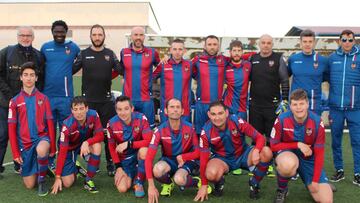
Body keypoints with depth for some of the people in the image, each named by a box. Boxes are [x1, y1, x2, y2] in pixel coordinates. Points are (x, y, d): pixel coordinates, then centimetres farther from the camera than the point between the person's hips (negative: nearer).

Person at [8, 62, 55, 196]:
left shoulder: (43, 99, 1)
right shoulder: (15, 101, 1)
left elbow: (50, 124, 1)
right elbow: (12, 128, 2)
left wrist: (53, 147, -3)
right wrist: (15, 152, -2)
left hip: (42, 137, -1)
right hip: (25, 143, 1)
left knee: (41, 150, -40)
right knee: (29, 185, 2)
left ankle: (42, 180, -13)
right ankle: (38, 169, 37)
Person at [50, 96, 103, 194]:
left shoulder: (93, 115, -25)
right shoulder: (67, 125, -31)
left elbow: (100, 135, -22)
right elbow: (62, 151, -27)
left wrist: (86, 142, -42)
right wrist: (58, 177, -27)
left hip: (86, 144, 2)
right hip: (70, 148, -2)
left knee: (97, 146, -33)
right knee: (67, 183, -10)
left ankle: (88, 180, -13)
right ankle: (75, 169, 27)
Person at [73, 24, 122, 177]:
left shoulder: (110, 54, 6)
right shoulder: (83, 54, 4)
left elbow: (121, 70, -1)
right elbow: (70, 70, 0)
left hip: (106, 100, 1)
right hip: (88, 100, 0)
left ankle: (110, 164, 15)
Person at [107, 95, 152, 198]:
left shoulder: (141, 119, -21)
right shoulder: (112, 123, -14)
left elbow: (149, 141, -27)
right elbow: (112, 147, -2)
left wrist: (128, 144, -31)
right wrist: (118, 168, -7)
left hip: (139, 154, -1)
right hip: (124, 159, 2)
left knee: (144, 150, -37)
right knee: (122, 188, -16)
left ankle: (139, 183, -12)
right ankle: (132, 174, 21)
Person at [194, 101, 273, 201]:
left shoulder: (237, 121, -21)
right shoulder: (206, 131, -18)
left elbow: (259, 137, -16)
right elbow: (203, 159, -12)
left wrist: (256, 151, -39)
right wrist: (204, 185, -11)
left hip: (243, 154, 1)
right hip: (222, 158, -1)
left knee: (267, 153, -26)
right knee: (211, 173, -36)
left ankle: (254, 183, 1)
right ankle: (219, 183, 5)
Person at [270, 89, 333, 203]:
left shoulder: (317, 122, -16)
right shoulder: (281, 120, -19)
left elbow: (319, 154, -9)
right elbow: (274, 145, -12)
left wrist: (315, 181, -11)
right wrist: (298, 145, -22)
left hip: (309, 159, 2)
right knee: (289, 165, -41)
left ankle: (308, 182, 25)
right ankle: (281, 190, -7)